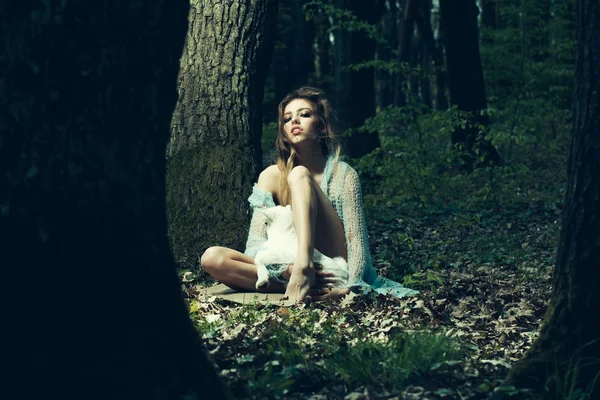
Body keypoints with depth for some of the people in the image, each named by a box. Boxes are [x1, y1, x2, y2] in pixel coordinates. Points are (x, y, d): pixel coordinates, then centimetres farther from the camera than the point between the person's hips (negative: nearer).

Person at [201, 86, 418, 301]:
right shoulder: (272, 176, 6)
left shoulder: (343, 175, -1)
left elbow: (356, 240, -7)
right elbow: (255, 242, -3)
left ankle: (304, 267, -42)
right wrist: (288, 269, -25)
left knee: (299, 175, -20)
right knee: (212, 257, -23)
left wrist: (348, 287, -28)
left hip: (332, 271, -3)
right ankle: (300, 278, -31)